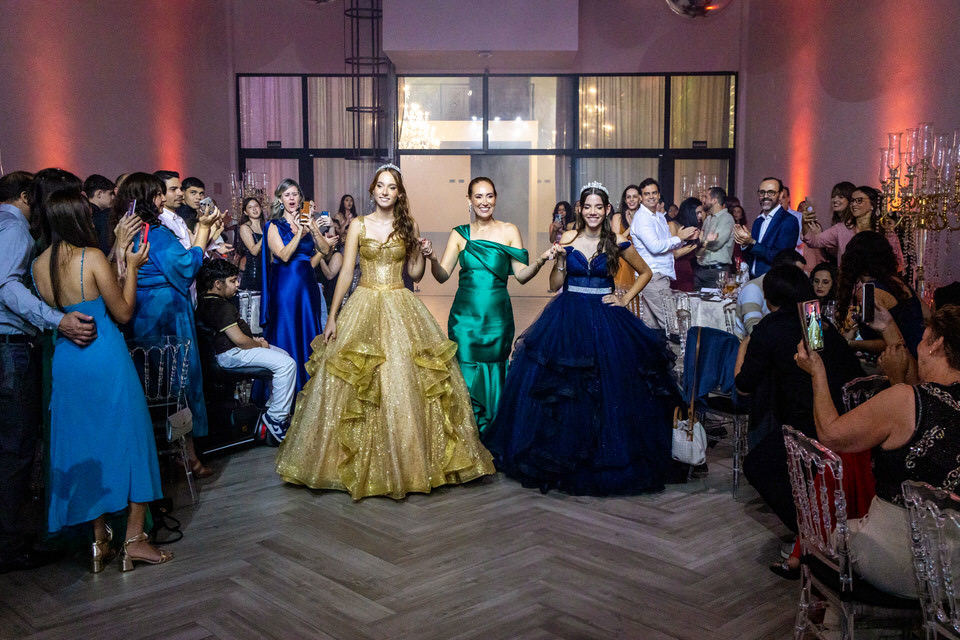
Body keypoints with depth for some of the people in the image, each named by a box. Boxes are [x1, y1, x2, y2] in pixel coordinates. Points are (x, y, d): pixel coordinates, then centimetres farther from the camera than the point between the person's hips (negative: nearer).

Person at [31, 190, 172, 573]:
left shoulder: (38, 265, 3)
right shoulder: (92, 257, -14)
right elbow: (123, 313, -9)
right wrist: (131, 268, 1)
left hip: (66, 359, 6)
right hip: (106, 357, -6)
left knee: (85, 444, 13)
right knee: (129, 437, 6)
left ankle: (99, 539, 19)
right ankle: (134, 538, 8)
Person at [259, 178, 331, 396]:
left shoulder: (309, 221, 11)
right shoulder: (274, 226, -1)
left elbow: (325, 250, 2)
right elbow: (284, 255, -14)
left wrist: (313, 229, -12)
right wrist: (299, 232, -21)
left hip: (308, 283, 4)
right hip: (285, 285, -4)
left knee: (308, 331, 8)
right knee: (287, 332, -2)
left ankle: (309, 385, 17)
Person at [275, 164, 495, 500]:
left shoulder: (408, 225, 7)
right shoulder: (358, 225, 4)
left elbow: (416, 274, 9)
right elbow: (345, 272, 3)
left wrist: (419, 249, -8)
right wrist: (332, 316, -1)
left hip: (400, 308, 0)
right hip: (363, 308, 0)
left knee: (404, 381, -4)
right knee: (353, 382, -3)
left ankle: (410, 461, 9)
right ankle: (359, 462, 10)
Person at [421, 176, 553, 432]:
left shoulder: (509, 231, 5)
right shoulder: (459, 234, 7)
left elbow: (521, 275, 1)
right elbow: (442, 275, 2)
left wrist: (541, 261, -17)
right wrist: (432, 259, -17)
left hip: (497, 317, 0)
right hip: (465, 316, 0)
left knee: (494, 376, 4)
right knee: (467, 376, -1)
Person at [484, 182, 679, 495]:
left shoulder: (617, 243, 1)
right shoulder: (568, 238, 3)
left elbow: (645, 272, 13)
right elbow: (555, 284, 4)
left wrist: (625, 299, 4)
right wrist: (560, 258, -12)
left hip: (605, 319, 0)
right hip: (568, 318, 1)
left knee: (608, 390, -2)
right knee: (564, 390, 0)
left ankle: (607, 458, 15)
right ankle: (564, 455, 14)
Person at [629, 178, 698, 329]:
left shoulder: (660, 217, 19)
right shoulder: (641, 218, -12)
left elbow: (667, 245, 25)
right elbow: (655, 247, -23)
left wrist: (684, 238, 7)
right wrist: (678, 237, -12)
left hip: (660, 275, 10)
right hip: (653, 276, -10)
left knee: (651, 324, 11)